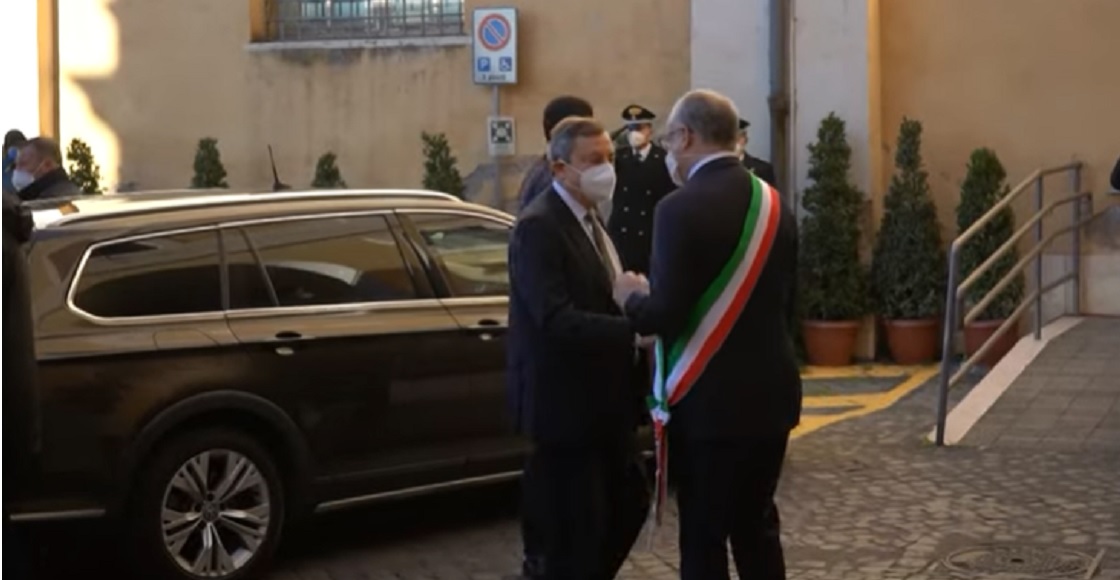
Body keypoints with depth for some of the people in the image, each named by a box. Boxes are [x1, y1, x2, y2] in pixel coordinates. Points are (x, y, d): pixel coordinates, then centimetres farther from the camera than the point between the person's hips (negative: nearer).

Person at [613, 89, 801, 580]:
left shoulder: (682, 208, -17)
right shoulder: (774, 204, 7)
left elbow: (665, 316, -21)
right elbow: (783, 302, 12)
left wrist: (631, 297, -1)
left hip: (708, 402, -7)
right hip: (769, 393, 7)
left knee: (703, 537, 3)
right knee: (757, 527, 17)